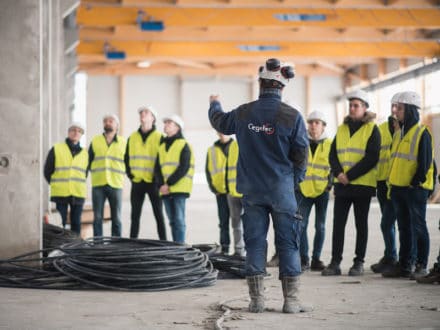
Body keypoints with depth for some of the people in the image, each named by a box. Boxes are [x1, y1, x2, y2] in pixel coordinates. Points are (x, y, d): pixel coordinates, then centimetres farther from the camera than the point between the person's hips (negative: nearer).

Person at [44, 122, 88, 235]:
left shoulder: (84, 153, 12)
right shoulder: (56, 149, 3)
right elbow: (47, 171, 7)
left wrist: (78, 185, 8)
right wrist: (55, 185, 8)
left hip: (78, 194, 3)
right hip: (60, 194, -3)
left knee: (76, 223, 5)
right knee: (60, 223, -1)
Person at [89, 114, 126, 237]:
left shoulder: (123, 142, 9)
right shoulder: (95, 141, 11)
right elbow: (89, 161, 15)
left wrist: (120, 175, 4)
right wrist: (96, 172, 6)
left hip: (116, 185, -1)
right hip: (98, 185, 1)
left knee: (116, 218, 1)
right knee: (97, 217, 0)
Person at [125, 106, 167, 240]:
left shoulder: (159, 137, -1)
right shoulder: (132, 137, 11)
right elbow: (127, 157, 15)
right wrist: (130, 174, 4)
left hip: (153, 182, -4)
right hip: (137, 182, 4)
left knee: (159, 215, 1)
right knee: (135, 216, 6)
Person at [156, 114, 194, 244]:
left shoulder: (184, 145, -1)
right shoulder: (162, 146, 18)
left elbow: (184, 168, -11)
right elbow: (158, 168, 11)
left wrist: (169, 183, -16)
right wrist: (161, 184, -6)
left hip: (179, 188, -6)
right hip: (165, 190, 6)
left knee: (179, 220, -10)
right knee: (172, 220, 7)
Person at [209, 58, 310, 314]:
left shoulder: (243, 113, -2)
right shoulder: (292, 116, -11)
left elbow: (220, 122, 20)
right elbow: (301, 155, -6)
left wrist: (214, 105, 43)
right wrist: (295, 181, 12)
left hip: (252, 190, 3)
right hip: (282, 190, -2)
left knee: (255, 243, 8)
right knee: (288, 244, 4)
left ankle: (257, 299, 8)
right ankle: (291, 300, 3)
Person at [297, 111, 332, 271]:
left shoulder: (329, 144, 2)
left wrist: (330, 184, -1)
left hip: (322, 190, 0)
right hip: (303, 190, 1)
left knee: (320, 226, 3)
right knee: (301, 224, -7)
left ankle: (316, 258, 12)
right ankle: (304, 259, -1)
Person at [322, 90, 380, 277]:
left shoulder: (372, 129, -2)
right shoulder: (342, 129, 13)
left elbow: (372, 158, -11)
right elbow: (333, 154, 9)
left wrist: (349, 175, -16)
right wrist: (338, 173, -11)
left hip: (363, 184, -4)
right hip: (341, 184, 4)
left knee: (361, 224, 4)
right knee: (338, 224, 2)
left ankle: (359, 262, 11)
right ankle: (335, 263, 5)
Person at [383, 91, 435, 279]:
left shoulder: (422, 133, -9)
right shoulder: (399, 133, 15)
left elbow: (425, 161, -13)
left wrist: (416, 182, -16)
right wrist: (391, 185, 16)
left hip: (416, 188, -8)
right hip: (398, 187, 8)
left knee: (418, 227, -2)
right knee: (404, 228, 11)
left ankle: (421, 266, 4)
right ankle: (404, 265, 16)